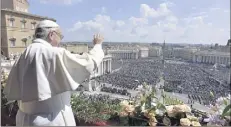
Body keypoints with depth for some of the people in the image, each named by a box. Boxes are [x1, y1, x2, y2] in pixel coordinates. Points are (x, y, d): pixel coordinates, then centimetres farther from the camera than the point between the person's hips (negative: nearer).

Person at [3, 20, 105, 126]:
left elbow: (11, 92, 5)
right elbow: (89, 62, -14)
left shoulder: (23, 57, 0)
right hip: (53, 120, -6)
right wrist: (98, 45, 3)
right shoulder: (56, 54, -19)